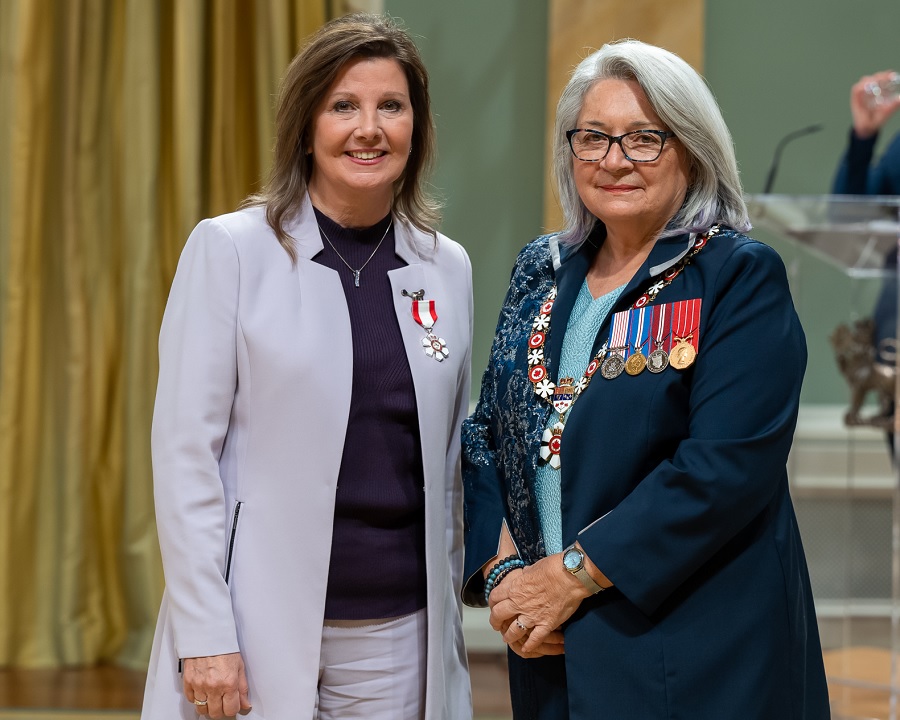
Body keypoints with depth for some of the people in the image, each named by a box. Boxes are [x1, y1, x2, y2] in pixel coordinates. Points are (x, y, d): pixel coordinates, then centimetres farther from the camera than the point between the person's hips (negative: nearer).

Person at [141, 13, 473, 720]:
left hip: (399, 635, 3)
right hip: (264, 628, -3)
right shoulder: (229, 249, -4)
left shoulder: (448, 268, 8)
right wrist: (204, 635, -12)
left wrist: (448, 618, 11)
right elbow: (185, 450, -7)